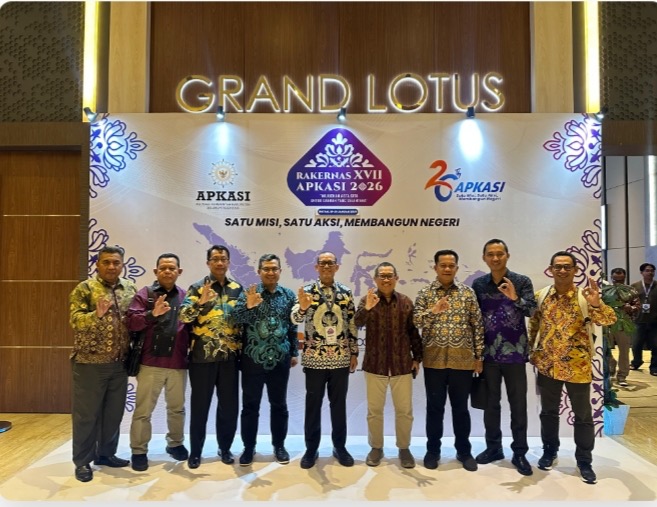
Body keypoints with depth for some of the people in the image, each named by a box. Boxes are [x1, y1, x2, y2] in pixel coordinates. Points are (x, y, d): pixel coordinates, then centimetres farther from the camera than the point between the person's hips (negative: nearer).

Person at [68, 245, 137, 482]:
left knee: (114, 412, 14)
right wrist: (97, 314, -35)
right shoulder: (84, 289, -7)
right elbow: (75, 321, -17)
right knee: (86, 413, 6)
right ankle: (83, 461, 20)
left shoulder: (130, 288, 7)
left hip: (119, 363, 5)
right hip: (90, 363, -5)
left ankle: (106, 453, 30)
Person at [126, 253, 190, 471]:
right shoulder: (145, 294, -2)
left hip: (178, 364, 3)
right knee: (143, 410, 7)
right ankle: (139, 451, 23)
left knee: (177, 408, 17)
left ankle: (175, 443, 36)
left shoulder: (185, 297, 7)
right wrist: (152, 314, -27)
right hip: (150, 363, -3)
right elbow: (131, 322, -13)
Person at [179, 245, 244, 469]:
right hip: (203, 356, -3)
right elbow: (183, 317, -15)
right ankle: (195, 451, 23)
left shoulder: (237, 288, 8)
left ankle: (225, 448, 28)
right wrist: (201, 301, -28)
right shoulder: (198, 287, -3)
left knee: (229, 405, 10)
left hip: (230, 355, 3)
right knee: (200, 405, 7)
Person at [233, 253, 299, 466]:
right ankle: (249, 447, 23)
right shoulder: (248, 293, -3)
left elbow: (293, 327, 8)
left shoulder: (289, 295, 4)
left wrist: (294, 352, 8)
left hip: (280, 359, 2)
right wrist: (249, 306, -32)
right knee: (250, 405, 8)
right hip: (252, 359, -1)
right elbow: (237, 318, -14)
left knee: (279, 405, 12)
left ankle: (279, 446, 28)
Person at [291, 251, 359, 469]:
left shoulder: (346, 293, 3)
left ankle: (340, 446, 27)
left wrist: (354, 352, 6)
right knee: (313, 403, 8)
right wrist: (302, 308, -38)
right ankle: (311, 448, 22)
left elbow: (352, 324, 7)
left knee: (339, 403, 12)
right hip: (314, 358, -2)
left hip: (341, 358, 2)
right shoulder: (307, 291, -4)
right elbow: (295, 318, -16)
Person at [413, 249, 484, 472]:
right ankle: (433, 450, 24)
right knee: (435, 407, 9)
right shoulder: (425, 292, 1)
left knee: (461, 407, 11)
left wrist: (479, 355, 1)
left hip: (463, 358, 1)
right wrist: (433, 311, -25)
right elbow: (415, 321, -8)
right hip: (434, 358, 0)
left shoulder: (468, 292, 3)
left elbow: (477, 325, 3)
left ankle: (464, 451, 27)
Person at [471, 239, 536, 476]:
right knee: (491, 403, 13)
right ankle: (493, 447, 27)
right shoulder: (478, 284, 4)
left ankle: (520, 453, 19)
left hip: (514, 352, -2)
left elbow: (532, 311, -12)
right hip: (488, 352, 2)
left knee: (518, 404, 7)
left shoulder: (522, 281, -2)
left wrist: (515, 298, -31)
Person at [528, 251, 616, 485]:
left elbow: (609, 320, -21)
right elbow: (533, 326, 9)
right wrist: (530, 351, 6)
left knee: (583, 415, 10)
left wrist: (597, 304, -41)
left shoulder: (584, 297, -8)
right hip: (547, 365, 2)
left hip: (577, 366, -2)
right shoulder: (541, 296, -1)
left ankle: (584, 461, 25)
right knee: (548, 412, 15)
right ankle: (549, 452, 32)